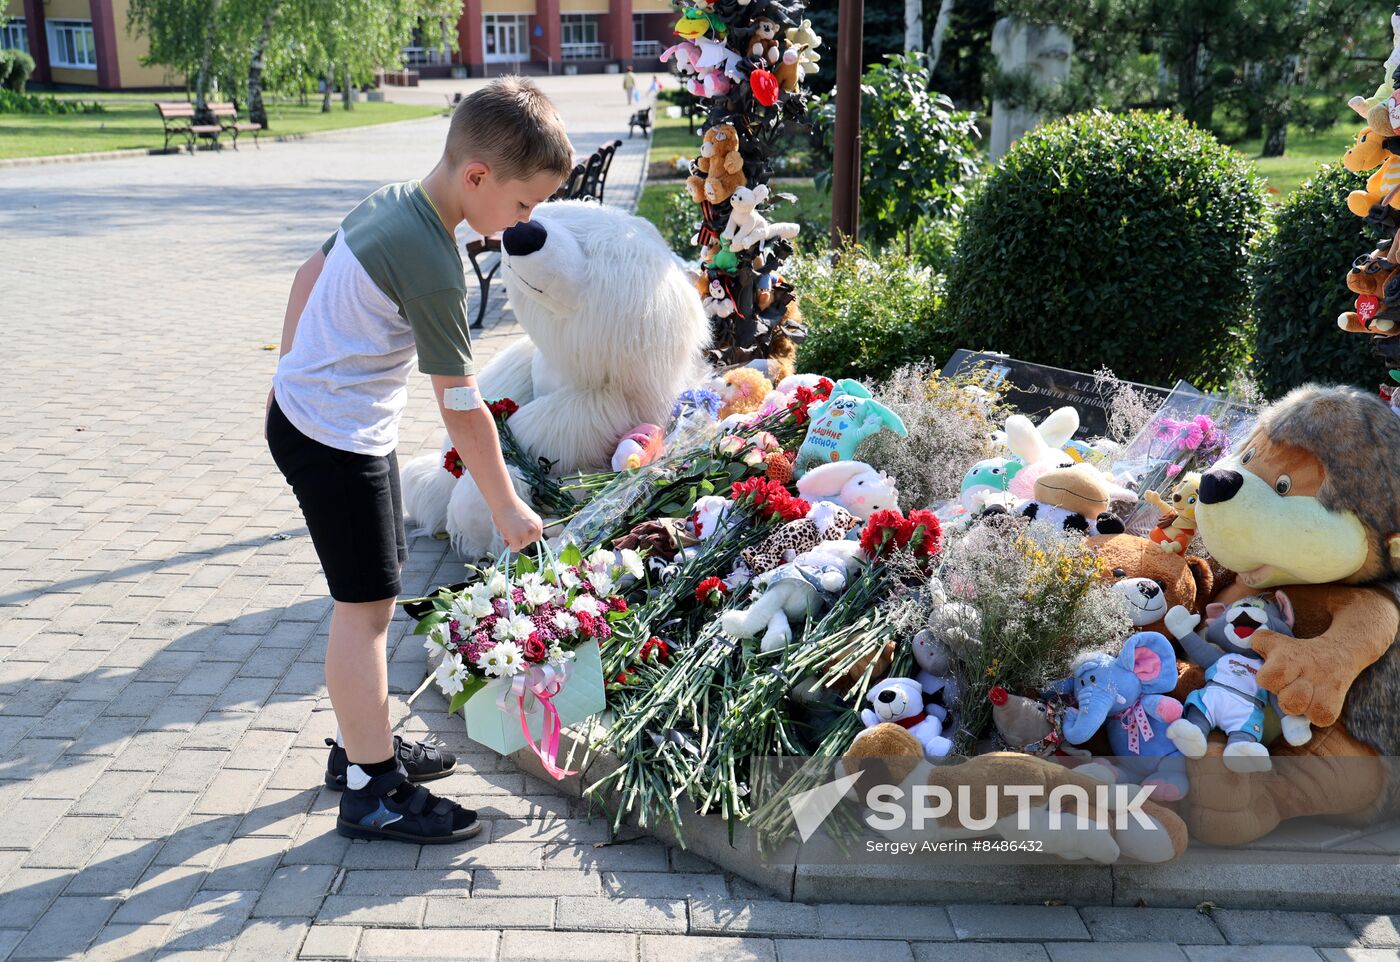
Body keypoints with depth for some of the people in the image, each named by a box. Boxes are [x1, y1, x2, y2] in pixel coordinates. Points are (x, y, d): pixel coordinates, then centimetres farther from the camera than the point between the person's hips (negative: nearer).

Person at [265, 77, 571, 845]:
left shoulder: (387, 201, 2)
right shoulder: (432, 265, -25)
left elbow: (312, 273, 15)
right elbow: (461, 407, -20)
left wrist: (297, 372, 25)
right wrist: (506, 506, -9)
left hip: (305, 404, 9)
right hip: (334, 441, -9)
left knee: (372, 594, 17)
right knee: (366, 606, -2)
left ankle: (362, 743, 31)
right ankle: (371, 792, 9)